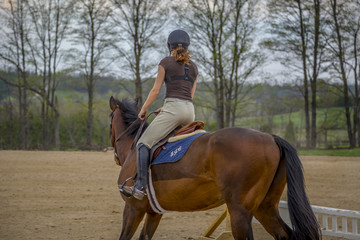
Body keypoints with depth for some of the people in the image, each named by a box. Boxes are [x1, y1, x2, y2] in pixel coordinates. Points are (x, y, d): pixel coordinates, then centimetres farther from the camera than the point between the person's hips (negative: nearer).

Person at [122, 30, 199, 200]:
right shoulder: (193, 67, 19)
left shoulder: (166, 63, 3)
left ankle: (140, 187, -18)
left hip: (173, 109, -7)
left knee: (143, 144, -6)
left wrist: (143, 109, 14)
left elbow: (155, 91, 1)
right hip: (190, 111, 7)